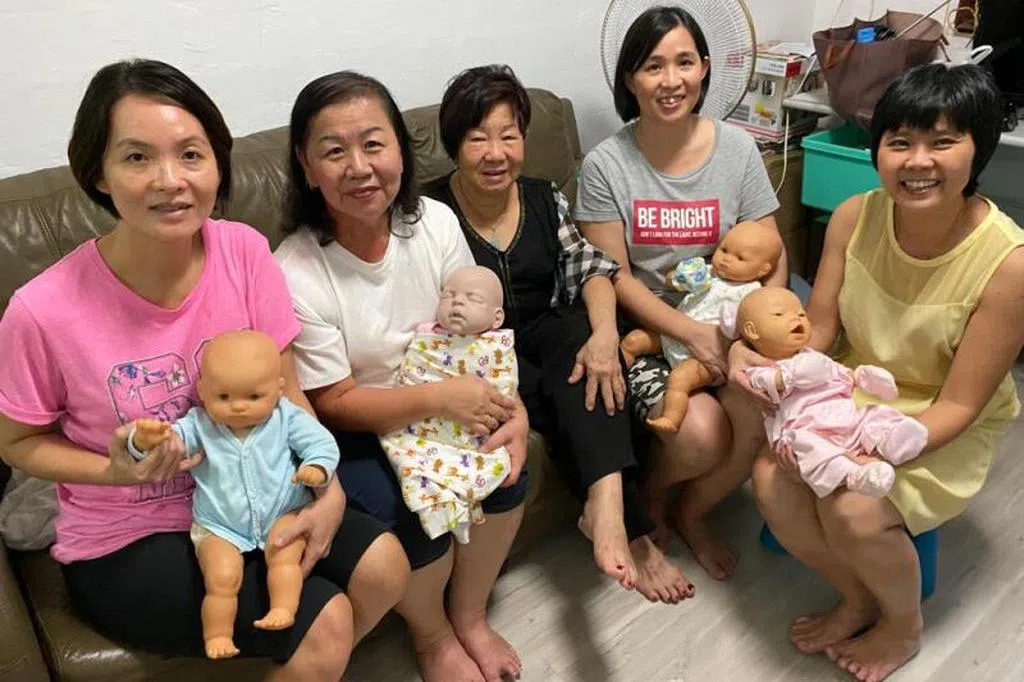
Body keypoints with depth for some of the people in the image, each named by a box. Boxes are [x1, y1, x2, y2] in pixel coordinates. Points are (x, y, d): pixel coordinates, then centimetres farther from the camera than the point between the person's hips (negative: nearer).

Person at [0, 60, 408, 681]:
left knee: (383, 566, -6)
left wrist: (329, 489, -18)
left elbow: (286, 393, -5)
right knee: (323, 625, -17)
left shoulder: (245, 252, -15)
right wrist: (117, 471, -22)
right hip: (126, 541, -3)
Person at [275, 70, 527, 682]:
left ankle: (469, 616, 10)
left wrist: (512, 406, -20)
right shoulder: (295, 274, -24)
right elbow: (334, 403, -18)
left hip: (441, 405, 5)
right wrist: (440, 397, -30)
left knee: (505, 461, -18)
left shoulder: (435, 222, -10)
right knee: (415, 512, -25)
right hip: (348, 437, -4)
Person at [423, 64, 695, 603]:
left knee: (583, 334, -29)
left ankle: (605, 504, -38)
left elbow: (590, 267, 0)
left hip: (545, 337, 4)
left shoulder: (544, 199, 6)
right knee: (580, 401, -28)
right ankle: (631, 533, -19)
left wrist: (603, 331, -23)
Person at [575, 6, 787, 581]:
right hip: (644, 331, -3)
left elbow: (772, 262, -2)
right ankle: (652, 499, 13)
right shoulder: (605, 165, -8)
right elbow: (614, 276, -9)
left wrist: (747, 338, -20)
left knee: (763, 415, -24)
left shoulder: (737, 149, -1)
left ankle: (693, 513, 10)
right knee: (701, 433, -26)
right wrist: (693, 334, -20)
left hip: (725, 323, 3)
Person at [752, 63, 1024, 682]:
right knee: (771, 478, -20)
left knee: (851, 510, -27)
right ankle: (857, 597, 11)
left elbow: (957, 406, -20)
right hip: (853, 396, 4)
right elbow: (816, 331, -4)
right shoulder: (855, 217, -13)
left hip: (945, 432, -4)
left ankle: (904, 626, 10)